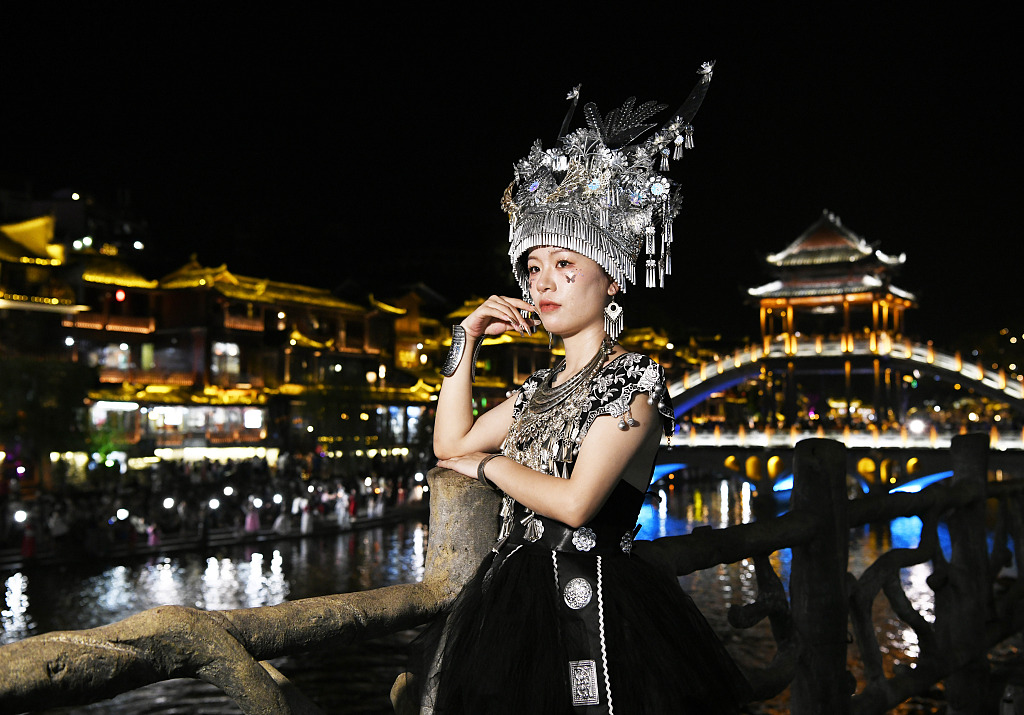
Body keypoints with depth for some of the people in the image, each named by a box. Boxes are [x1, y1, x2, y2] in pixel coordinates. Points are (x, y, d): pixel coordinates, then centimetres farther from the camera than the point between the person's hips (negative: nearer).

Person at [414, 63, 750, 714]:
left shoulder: (633, 376, -10)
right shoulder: (543, 387, 15)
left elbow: (575, 502, -18)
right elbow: (451, 443, 16)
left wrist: (485, 464, -2)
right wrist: (467, 339, 13)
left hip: (589, 604, -7)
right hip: (517, 601, 7)